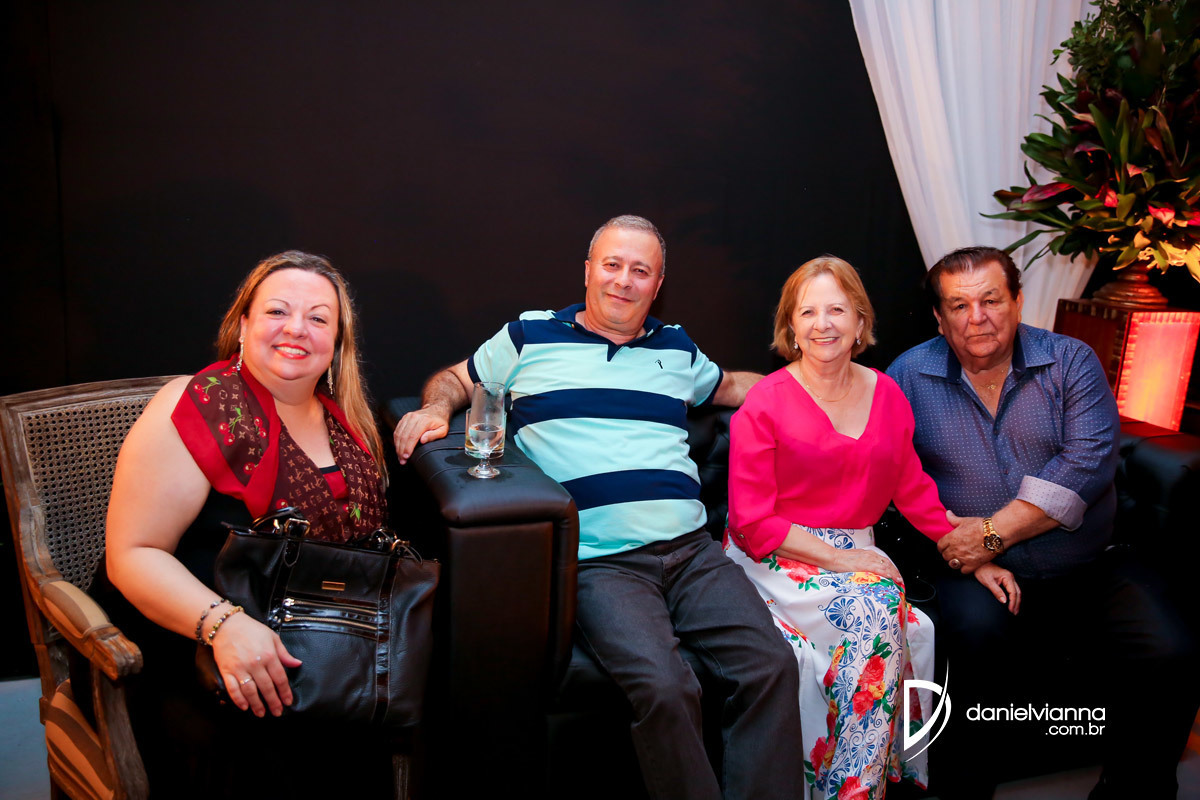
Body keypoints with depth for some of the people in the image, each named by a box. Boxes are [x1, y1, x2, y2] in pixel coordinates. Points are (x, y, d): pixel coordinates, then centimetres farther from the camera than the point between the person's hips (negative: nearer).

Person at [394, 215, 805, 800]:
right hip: (600, 562, -4)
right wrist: (435, 411, 3)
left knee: (772, 665, -19)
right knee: (664, 688, -30)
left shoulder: (677, 349, 24)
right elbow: (453, 381, 25)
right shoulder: (530, 337, 15)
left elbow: (728, 386, 41)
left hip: (691, 550, 4)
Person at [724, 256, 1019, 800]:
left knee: (885, 610, -27)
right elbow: (752, 523, -9)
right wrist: (840, 558, -15)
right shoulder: (765, 403, -7)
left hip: (856, 556, 4)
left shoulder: (886, 396, 9)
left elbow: (914, 490, 15)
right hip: (775, 559, -4)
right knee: (874, 611, -29)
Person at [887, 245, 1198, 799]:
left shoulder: (1071, 361, 4)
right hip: (980, 574, -2)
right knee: (979, 629, -33)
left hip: (1087, 568, 2)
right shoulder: (909, 377, 4)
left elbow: (1088, 461, -10)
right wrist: (941, 526, -20)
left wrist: (994, 533, -17)